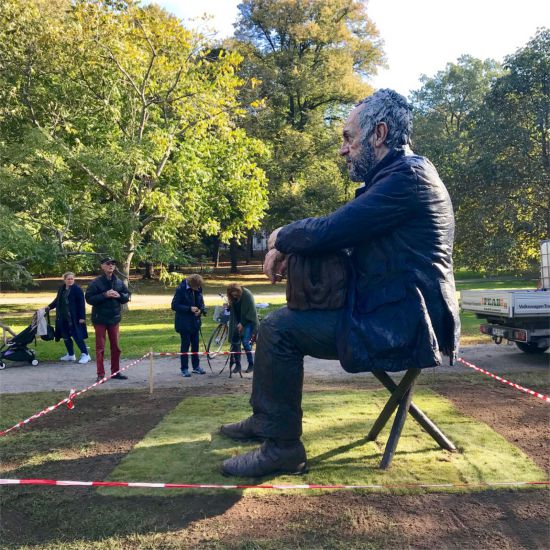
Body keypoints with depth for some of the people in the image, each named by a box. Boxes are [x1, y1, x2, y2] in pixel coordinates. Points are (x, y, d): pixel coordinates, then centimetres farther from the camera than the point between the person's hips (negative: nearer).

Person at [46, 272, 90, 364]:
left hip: (73, 318, -7)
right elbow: (57, 300, 24)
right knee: (66, 336, 13)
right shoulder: (61, 289, 10)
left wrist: (82, 317, -17)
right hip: (63, 318, 7)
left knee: (77, 336, -8)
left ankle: (85, 354, -1)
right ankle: (70, 355, 26)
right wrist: (49, 307, 11)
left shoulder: (77, 289, -10)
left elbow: (81, 304, -13)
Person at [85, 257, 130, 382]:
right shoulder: (96, 282, -8)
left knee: (116, 346, 11)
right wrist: (105, 295, -22)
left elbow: (127, 296, 10)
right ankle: (101, 374, 8)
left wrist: (119, 295, -11)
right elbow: (89, 298, -13)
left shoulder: (119, 282, 5)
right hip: (100, 319, -4)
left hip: (115, 318, 4)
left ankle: (115, 372, 22)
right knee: (100, 347, 1)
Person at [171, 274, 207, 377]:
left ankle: (196, 366, 24)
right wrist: (189, 309, -22)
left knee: (195, 344, 12)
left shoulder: (198, 289, 0)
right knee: (185, 345, 0)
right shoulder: (181, 290, -16)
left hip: (195, 322, 5)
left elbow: (201, 302, 14)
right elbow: (174, 306, -15)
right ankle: (184, 369, 10)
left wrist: (201, 310, -9)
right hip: (184, 323, -5)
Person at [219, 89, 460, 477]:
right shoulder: (403, 174, 18)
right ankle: (265, 420, 24)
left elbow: (331, 231, -22)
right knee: (285, 317, 15)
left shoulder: (407, 175, -16)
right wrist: (290, 247, 0)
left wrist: (282, 237, -3)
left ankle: (282, 447, -3)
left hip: (401, 327, -11)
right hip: (400, 317, 11)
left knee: (279, 329, -14)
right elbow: (341, 231, 16)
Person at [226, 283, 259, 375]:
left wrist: (242, 323, -17)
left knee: (245, 342, -13)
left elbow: (251, 311, -17)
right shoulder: (232, 297, -2)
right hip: (238, 322, 6)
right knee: (235, 342, 2)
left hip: (248, 321, -6)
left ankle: (251, 365, -1)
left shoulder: (247, 295, -18)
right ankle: (237, 364, 12)